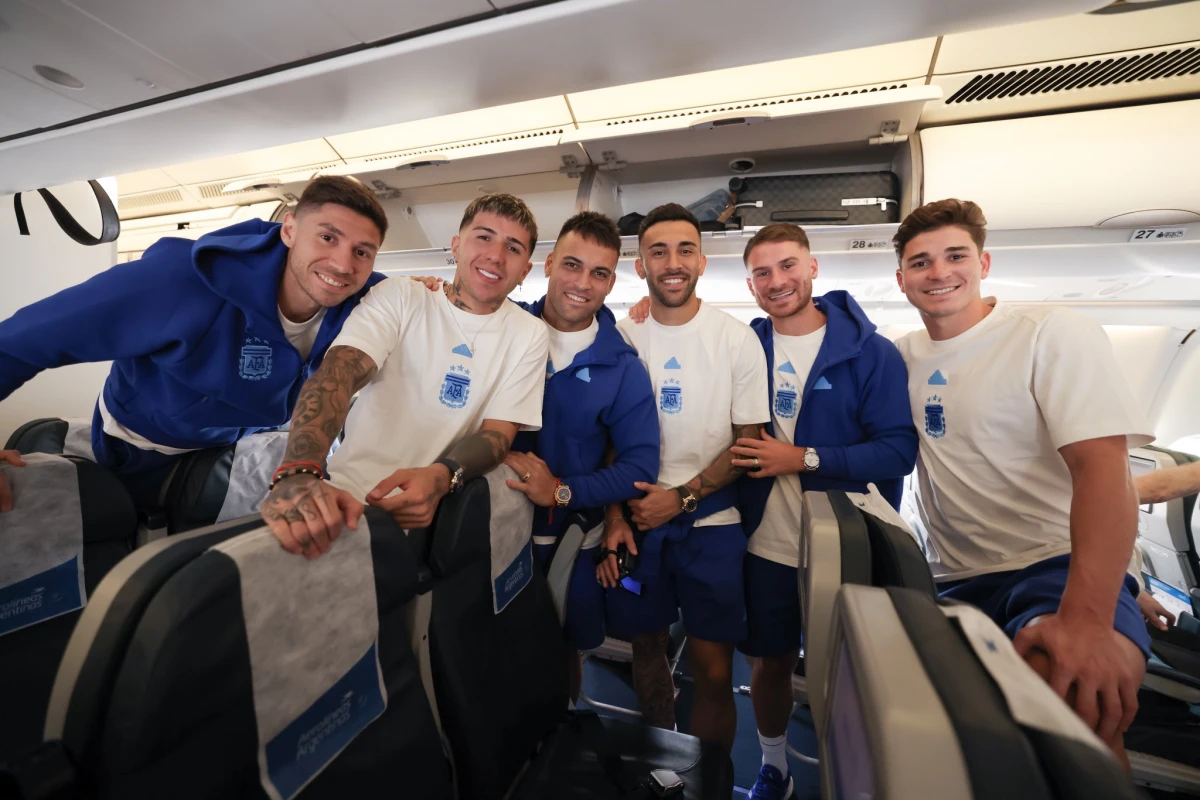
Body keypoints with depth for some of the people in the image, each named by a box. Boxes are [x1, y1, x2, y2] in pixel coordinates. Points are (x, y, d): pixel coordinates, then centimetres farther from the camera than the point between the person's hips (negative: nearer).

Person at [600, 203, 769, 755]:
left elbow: (748, 442, -3)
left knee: (713, 669, 6)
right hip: (637, 522, 2)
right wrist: (615, 518, -6)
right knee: (646, 648, 17)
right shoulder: (622, 337, 1)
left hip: (711, 523, -1)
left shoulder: (737, 339, -4)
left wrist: (682, 497, -13)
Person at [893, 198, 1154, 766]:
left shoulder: (1053, 333, -6)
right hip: (951, 581, 5)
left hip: (1059, 568, -4)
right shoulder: (905, 354, 8)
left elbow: (1103, 468, -18)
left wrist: (1087, 620, -29)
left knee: (1073, 697, -33)